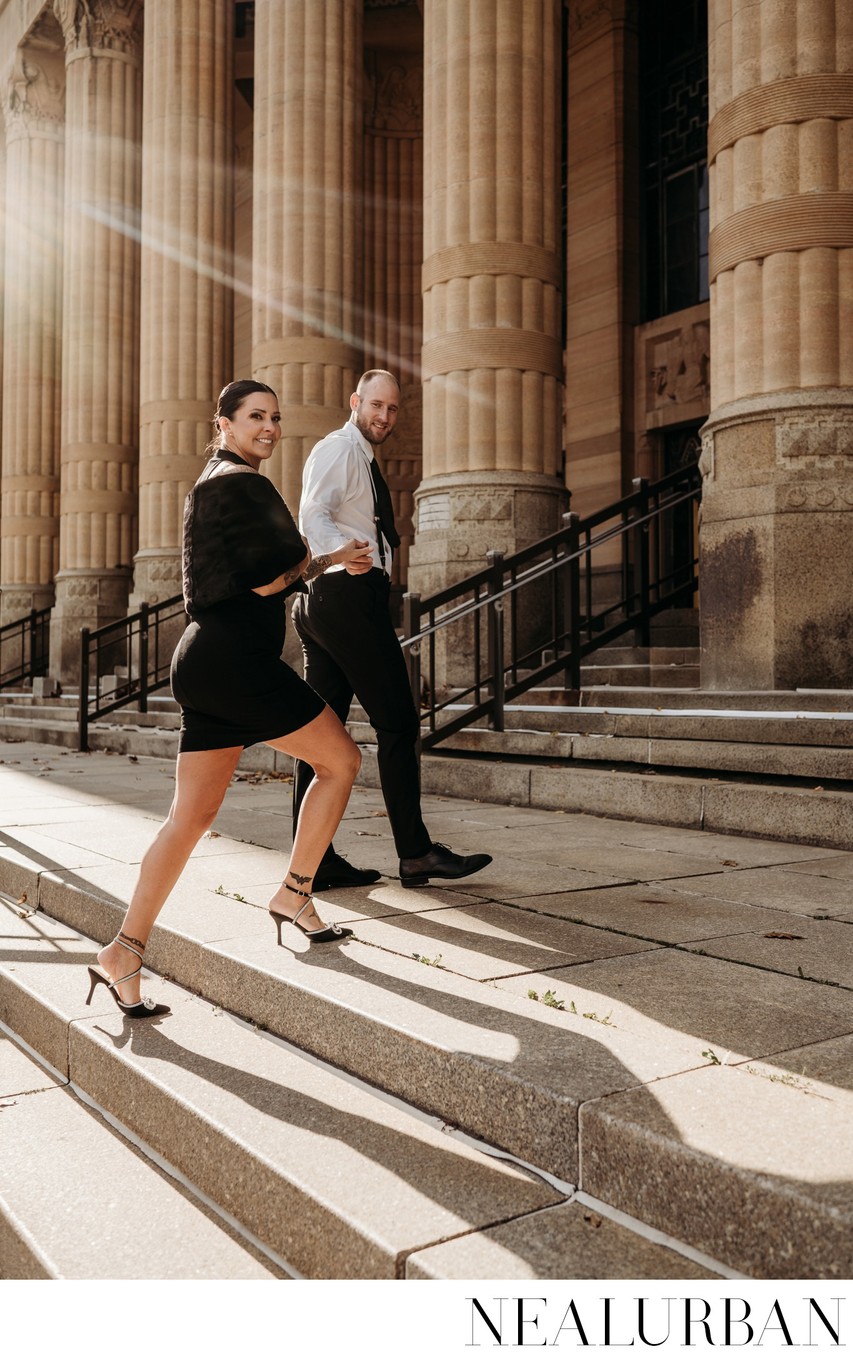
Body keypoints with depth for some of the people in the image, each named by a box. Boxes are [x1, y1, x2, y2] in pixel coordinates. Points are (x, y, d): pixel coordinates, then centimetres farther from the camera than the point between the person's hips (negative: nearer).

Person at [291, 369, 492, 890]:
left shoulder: (363, 459, 26)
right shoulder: (339, 449, -5)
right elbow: (313, 514, -21)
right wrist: (345, 553, -38)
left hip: (325, 602, 11)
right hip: (349, 597, -11)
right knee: (398, 723, -8)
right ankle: (415, 852, -3)